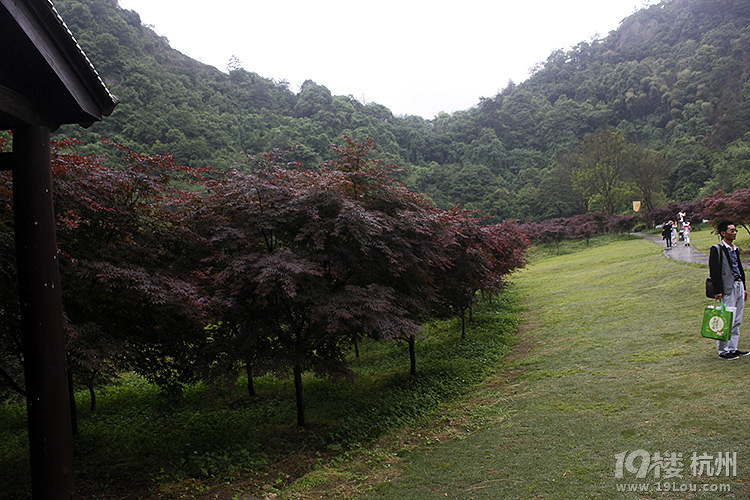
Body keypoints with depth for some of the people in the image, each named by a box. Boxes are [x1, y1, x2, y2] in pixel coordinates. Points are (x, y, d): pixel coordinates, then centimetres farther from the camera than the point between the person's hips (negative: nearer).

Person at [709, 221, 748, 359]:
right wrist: (718, 291, -17)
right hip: (727, 289, -8)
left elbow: (740, 268, 23)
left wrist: (744, 288, 19)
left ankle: (732, 348, 19)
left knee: (737, 321, 11)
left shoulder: (735, 249, 17)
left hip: (739, 286, 8)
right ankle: (723, 350, 2)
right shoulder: (716, 249, -8)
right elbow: (714, 272, -13)